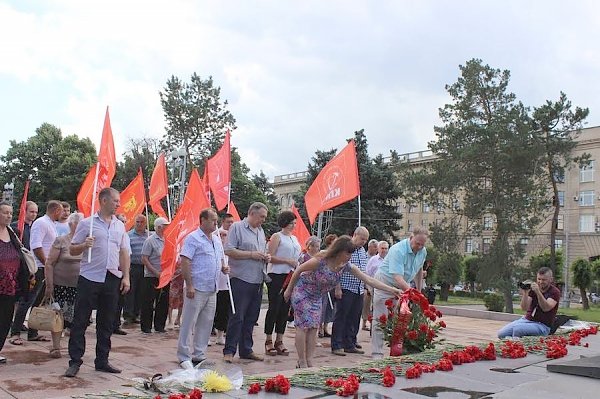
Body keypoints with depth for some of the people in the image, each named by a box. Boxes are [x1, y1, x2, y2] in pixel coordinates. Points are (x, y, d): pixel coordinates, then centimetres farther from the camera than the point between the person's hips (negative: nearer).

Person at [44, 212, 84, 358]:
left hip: (80, 286, 3)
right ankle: (55, 347, 9)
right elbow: (49, 264, -4)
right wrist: (49, 285, -8)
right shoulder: (61, 241, -3)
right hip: (61, 285, -3)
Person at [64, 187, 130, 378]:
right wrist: (84, 245, -20)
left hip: (112, 279, 4)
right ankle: (75, 362, 7)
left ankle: (102, 361, 19)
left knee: (106, 323, 9)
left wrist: (126, 276, 7)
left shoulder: (120, 225, 12)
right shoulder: (87, 223, -1)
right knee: (80, 321, 0)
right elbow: (72, 250, 1)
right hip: (90, 278, -4)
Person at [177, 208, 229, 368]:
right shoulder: (193, 238, -9)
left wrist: (224, 267, 4)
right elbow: (185, 262, -14)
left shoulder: (217, 240, 16)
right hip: (197, 288, -8)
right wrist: (189, 285, -19)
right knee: (189, 323, -1)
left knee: (206, 323, 12)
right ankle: (184, 357, 7)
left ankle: (199, 355, 22)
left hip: (212, 289, 8)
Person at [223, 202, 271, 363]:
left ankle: (246, 350, 20)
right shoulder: (237, 227, -5)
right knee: (237, 317, -5)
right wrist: (252, 254, -15)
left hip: (257, 281, 7)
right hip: (241, 279, -7)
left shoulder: (260, 231, 18)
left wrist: (266, 257, 5)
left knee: (251, 318, 11)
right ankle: (229, 351, 4)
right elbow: (229, 251, -13)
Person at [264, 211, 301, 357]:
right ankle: (268, 341, 3)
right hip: (276, 276, -7)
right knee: (274, 307, -4)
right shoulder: (277, 237, -3)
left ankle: (279, 341, 14)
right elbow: (270, 257, -12)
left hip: (291, 277, 7)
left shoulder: (294, 238, 18)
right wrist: (288, 261, -16)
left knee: (285, 308, 7)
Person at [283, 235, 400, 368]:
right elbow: (298, 270, -17)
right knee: (303, 326, -7)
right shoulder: (319, 262, -32)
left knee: (313, 327, 2)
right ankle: (302, 362, 1)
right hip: (302, 292, -6)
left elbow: (369, 280, -16)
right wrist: (289, 290, -8)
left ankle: (309, 362, 7)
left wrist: (391, 290, -22)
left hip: (316, 296, 6)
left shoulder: (347, 266, -16)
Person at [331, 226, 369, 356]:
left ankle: (350, 345, 18)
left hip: (359, 290, 8)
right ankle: (336, 346, 2)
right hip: (346, 289, -7)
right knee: (341, 317, -3)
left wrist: (364, 287, 18)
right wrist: (338, 288, -16)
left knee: (354, 318, 10)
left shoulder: (363, 251, 15)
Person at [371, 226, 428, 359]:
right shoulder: (398, 250, -30)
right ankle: (377, 353, -5)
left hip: (403, 286, 7)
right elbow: (398, 277, -38)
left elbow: (419, 269, 16)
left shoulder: (423, 251, -5)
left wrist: (419, 290, 17)